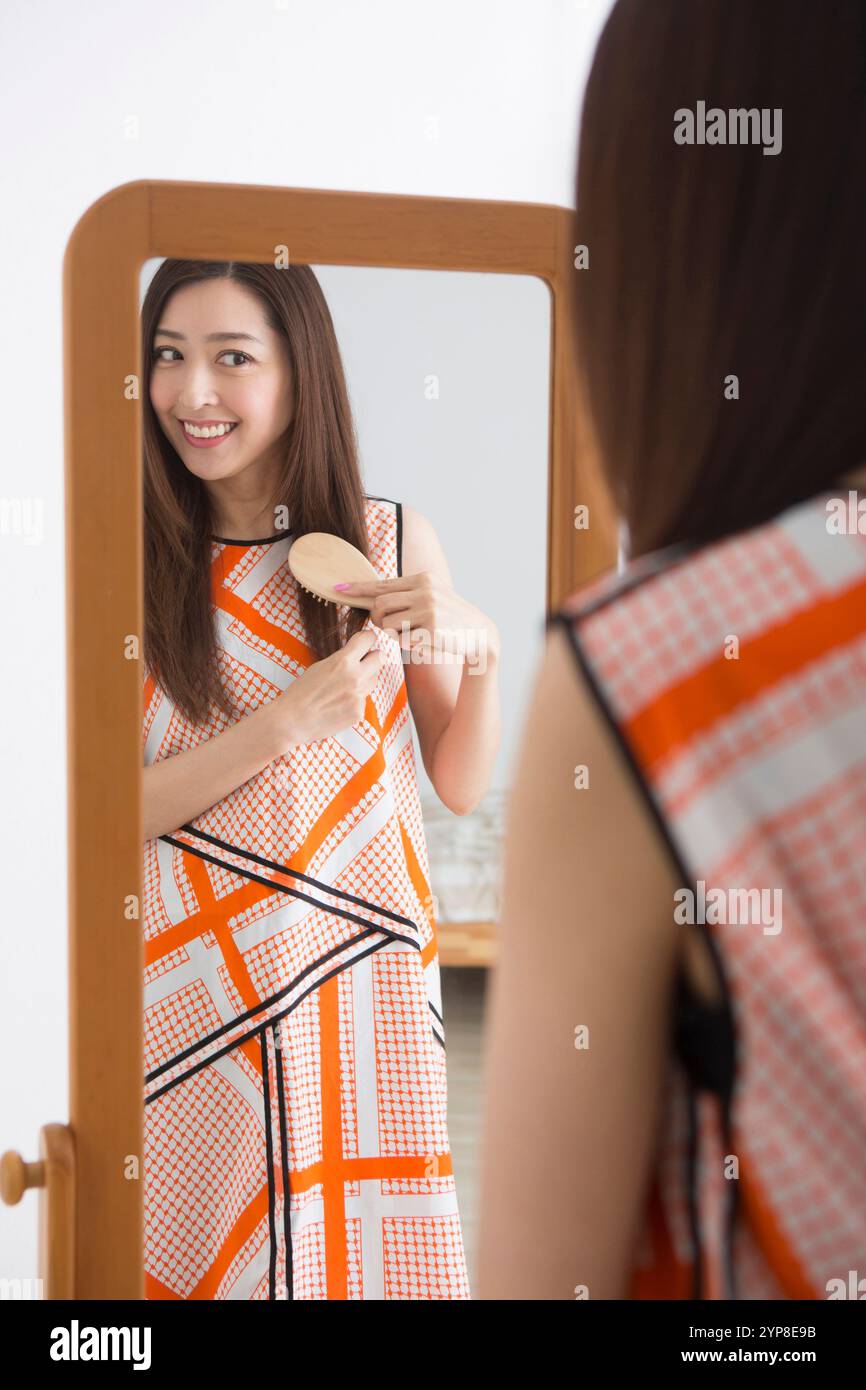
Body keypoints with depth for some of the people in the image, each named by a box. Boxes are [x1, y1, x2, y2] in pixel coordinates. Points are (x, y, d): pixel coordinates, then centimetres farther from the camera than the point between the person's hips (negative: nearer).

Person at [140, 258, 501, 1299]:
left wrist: (481, 651, -12)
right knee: (206, 1246, 8)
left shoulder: (391, 543, 1)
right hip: (195, 989, -1)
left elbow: (461, 787, 6)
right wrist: (289, 720, -19)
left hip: (365, 978, 2)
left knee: (372, 1254, 8)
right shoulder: (134, 562, -4)